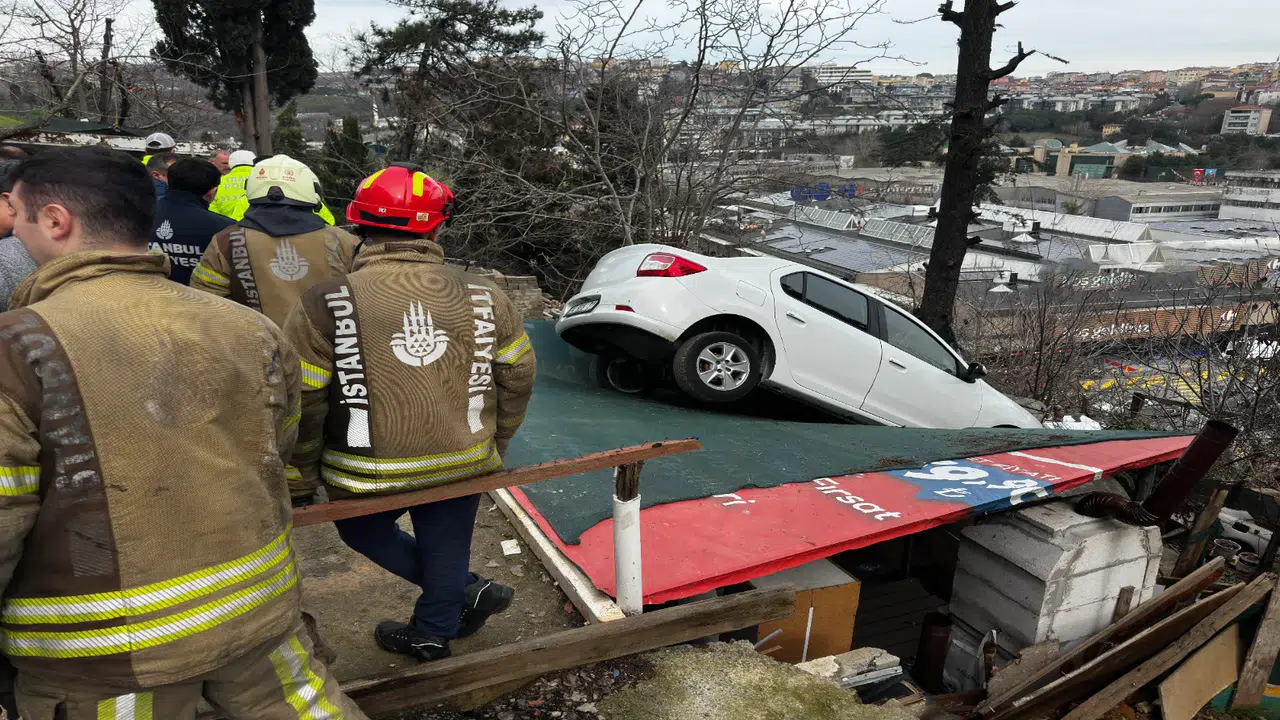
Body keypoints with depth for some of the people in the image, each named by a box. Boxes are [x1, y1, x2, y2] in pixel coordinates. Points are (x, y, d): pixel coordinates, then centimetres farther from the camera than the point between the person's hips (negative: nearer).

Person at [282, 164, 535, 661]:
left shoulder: (324, 305, -14)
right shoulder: (483, 297, -6)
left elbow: (301, 406, -12)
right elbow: (518, 377, 3)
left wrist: (298, 486, 2)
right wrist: (493, 448, 17)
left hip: (368, 476, -2)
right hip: (464, 465, 2)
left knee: (363, 530, 26)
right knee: (445, 546, 22)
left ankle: (466, 592, 23)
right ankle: (433, 634, 41)